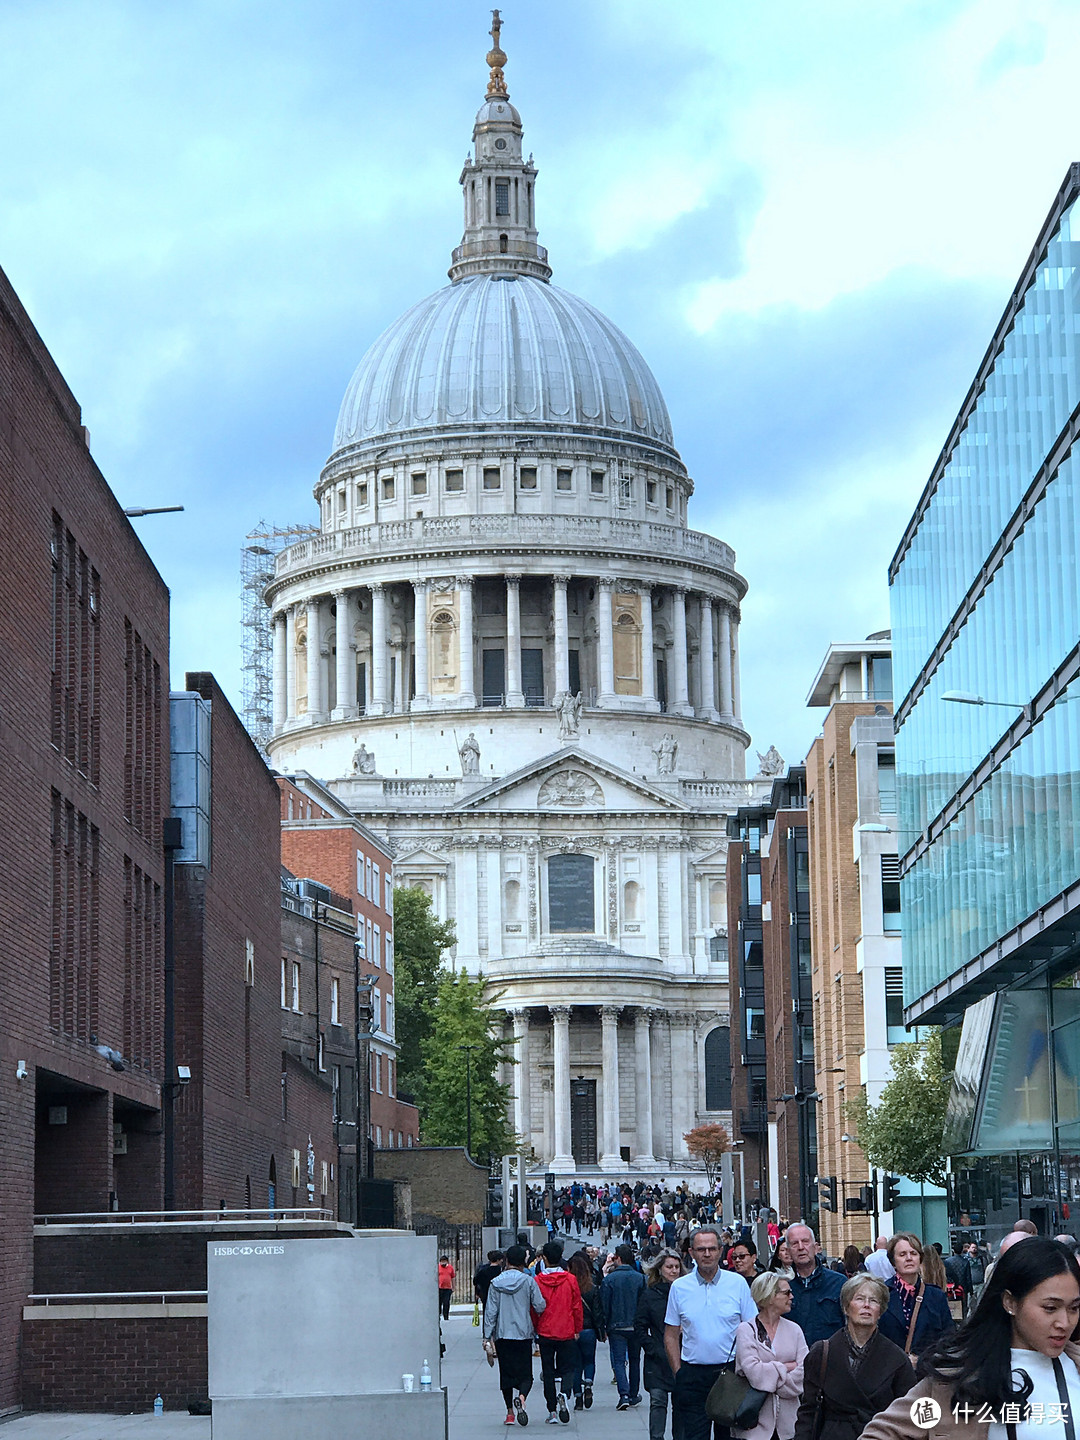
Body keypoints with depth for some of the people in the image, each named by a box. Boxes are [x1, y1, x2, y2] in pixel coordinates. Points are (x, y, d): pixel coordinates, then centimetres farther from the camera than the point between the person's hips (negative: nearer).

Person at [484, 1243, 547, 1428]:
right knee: (525, 1374, 2)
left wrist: (487, 1336, 4)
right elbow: (540, 1306, -6)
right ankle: (521, 1397, -28)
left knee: (506, 1373, 11)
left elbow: (490, 1311, 1)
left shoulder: (495, 1283, 1)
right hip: (523, 1334, -1)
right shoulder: (528, 1281, -4)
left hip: (502, 1335, 1)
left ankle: (510, 1412, 11)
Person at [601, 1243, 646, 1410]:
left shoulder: (609, 1279, -7)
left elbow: (604, 1304, -7)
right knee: (634, 1360, 17)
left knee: (619, 1360, -2)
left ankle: (624, 1394, -19)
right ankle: (634, 1395, 23)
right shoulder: (640, 1278, 0)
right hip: (636, 1326, 3)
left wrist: (603, 1327, 1)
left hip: (616, 1326, -3)